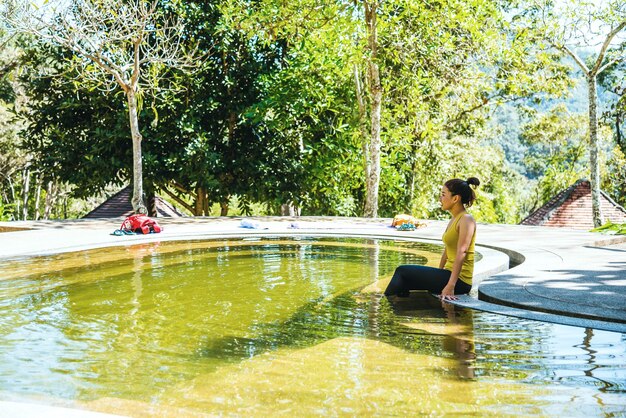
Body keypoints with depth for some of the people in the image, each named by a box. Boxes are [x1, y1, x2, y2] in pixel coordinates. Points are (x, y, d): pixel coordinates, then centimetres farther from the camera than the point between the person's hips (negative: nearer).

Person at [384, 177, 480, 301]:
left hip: (460, 280, -9)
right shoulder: (454, 220, 16)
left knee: (402, 271, -10)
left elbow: (461, 253, -22)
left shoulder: (466, 220, -13)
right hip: (450, 273, 9)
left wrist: (450, 286, -27)